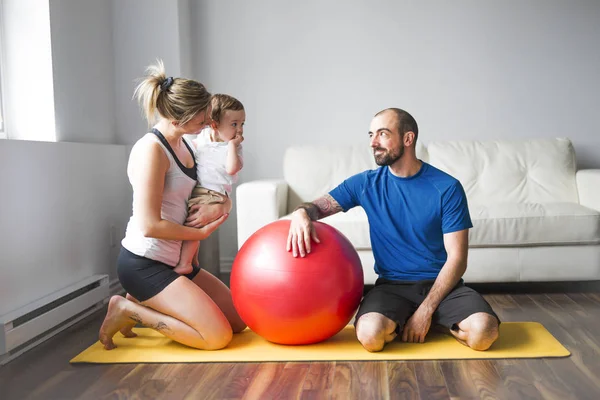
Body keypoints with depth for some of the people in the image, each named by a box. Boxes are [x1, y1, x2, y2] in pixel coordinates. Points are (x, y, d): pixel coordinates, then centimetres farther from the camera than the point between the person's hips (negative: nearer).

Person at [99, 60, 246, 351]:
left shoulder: (183, 143, 8)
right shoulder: (151, 149, -19)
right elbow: (149, 225, -22)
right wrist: (201, 233, -11)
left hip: (174, 260, 9)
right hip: (144, 264, -9)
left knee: (238, 321, 9)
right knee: (219, 336, -15)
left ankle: (142, 305, 14)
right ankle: (128, 311, -1)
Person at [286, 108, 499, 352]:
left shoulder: (447, 187, -6)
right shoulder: (365, 184, 2)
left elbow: (457, 258, -8)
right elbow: (317, 207, 8)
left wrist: (426, 310, -17)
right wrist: (301, 213, -19)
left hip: (441, 284, 0)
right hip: (392, 285, 1)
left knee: (483, 331, -29)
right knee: (370, 334, -31)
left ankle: (424, 320, 3)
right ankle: (405, 320, 3)